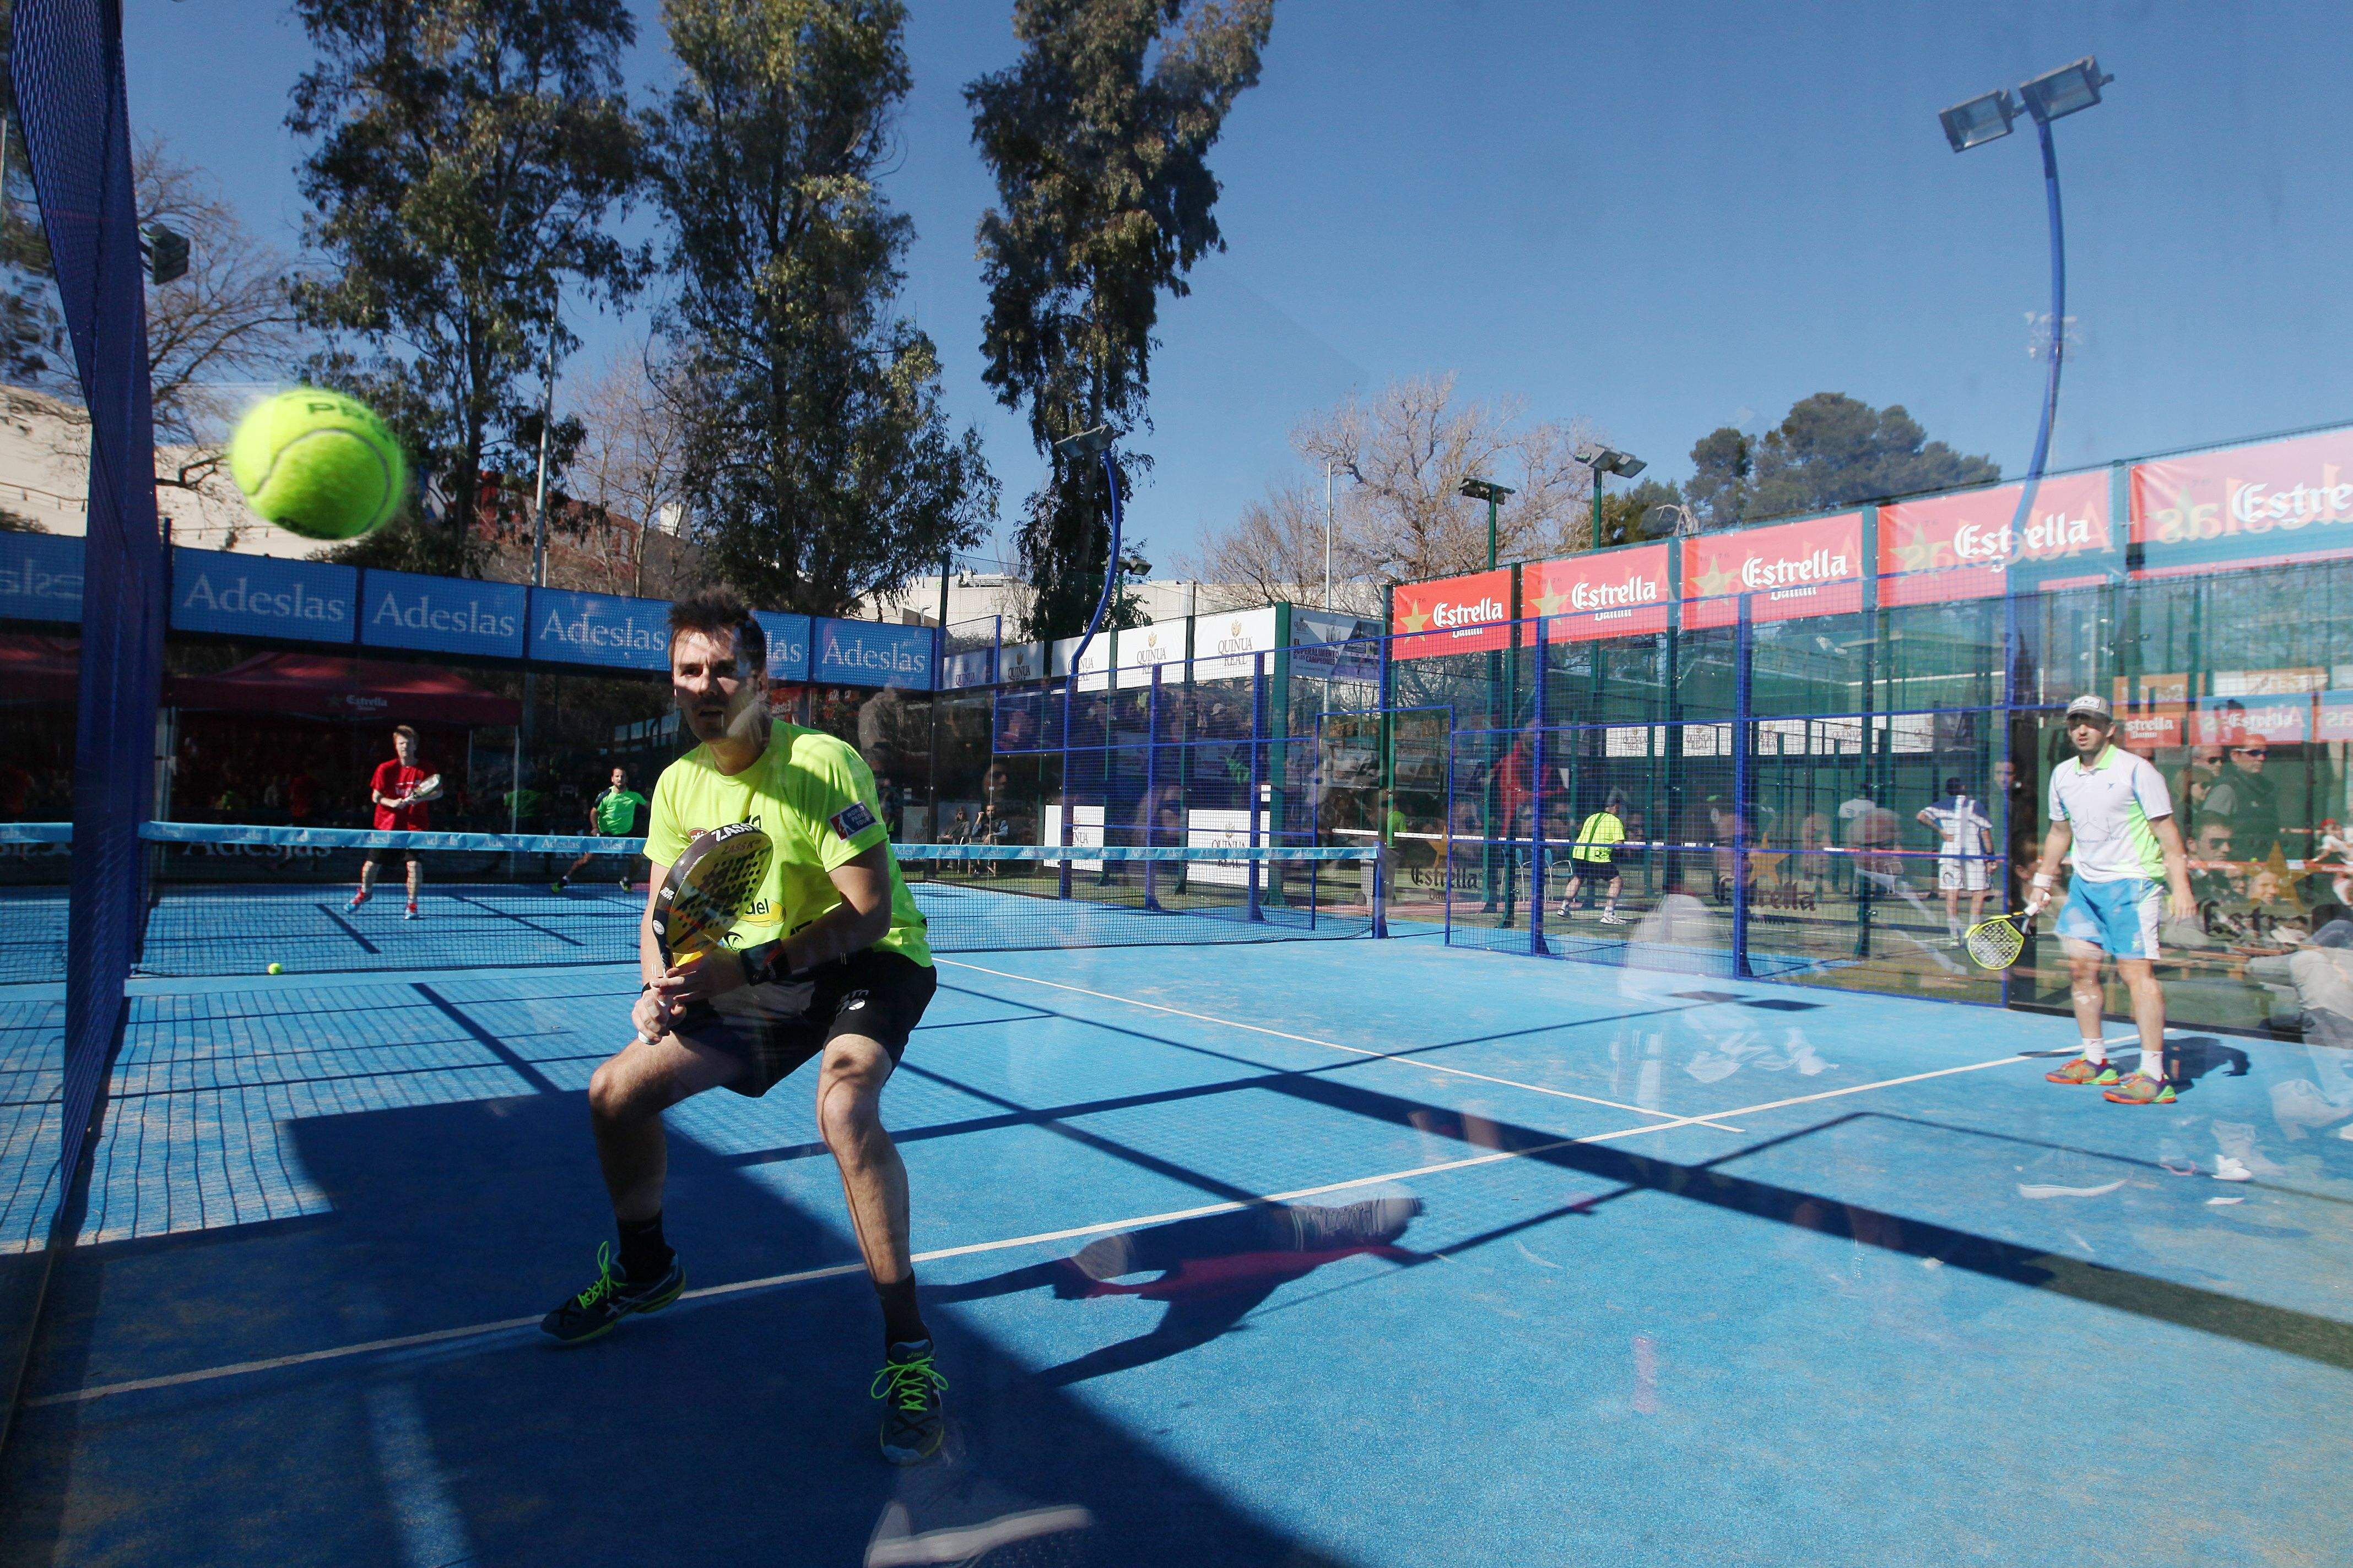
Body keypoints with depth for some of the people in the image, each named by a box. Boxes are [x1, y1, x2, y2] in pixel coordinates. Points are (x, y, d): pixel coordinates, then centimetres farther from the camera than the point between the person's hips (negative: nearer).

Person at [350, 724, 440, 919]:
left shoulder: (425, 770, -4)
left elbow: (439, 792, 2)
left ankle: (412, 905, 1)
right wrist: (392, 803, -19)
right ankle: (365, 892, 41)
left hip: (414, 826, -2)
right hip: (387, 824, 2)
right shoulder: (385, 769, -3)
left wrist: (422, 797, -17)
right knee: (372, 862, 10)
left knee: (415, 863, -15)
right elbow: (376, 797, 1)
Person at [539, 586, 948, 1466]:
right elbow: (662, 915, 3)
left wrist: (749, 965, -33)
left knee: (845, 1106, -36)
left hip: (867, 965, -7)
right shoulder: (679, 783, -1)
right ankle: (645, 1271, 34)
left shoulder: (822, 763, -23)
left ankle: (907, 1350, -21)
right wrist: (659, 988, -18)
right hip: (760, 981, 7)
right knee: (616, 1091, 5)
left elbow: (868, 912, -26)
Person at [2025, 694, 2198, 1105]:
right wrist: (2043, 881, 23)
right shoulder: (2062, 775, 10)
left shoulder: (2135, 770, -8)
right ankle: (2095, 1062, 17)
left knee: (2136, 970, -12)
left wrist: (2180, 886, -16)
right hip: (2085, 884, 7)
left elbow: (2166, 829, -9)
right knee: (2081, 967, 6)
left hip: (2132, 882, -7)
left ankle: (2154, 1076, -11)